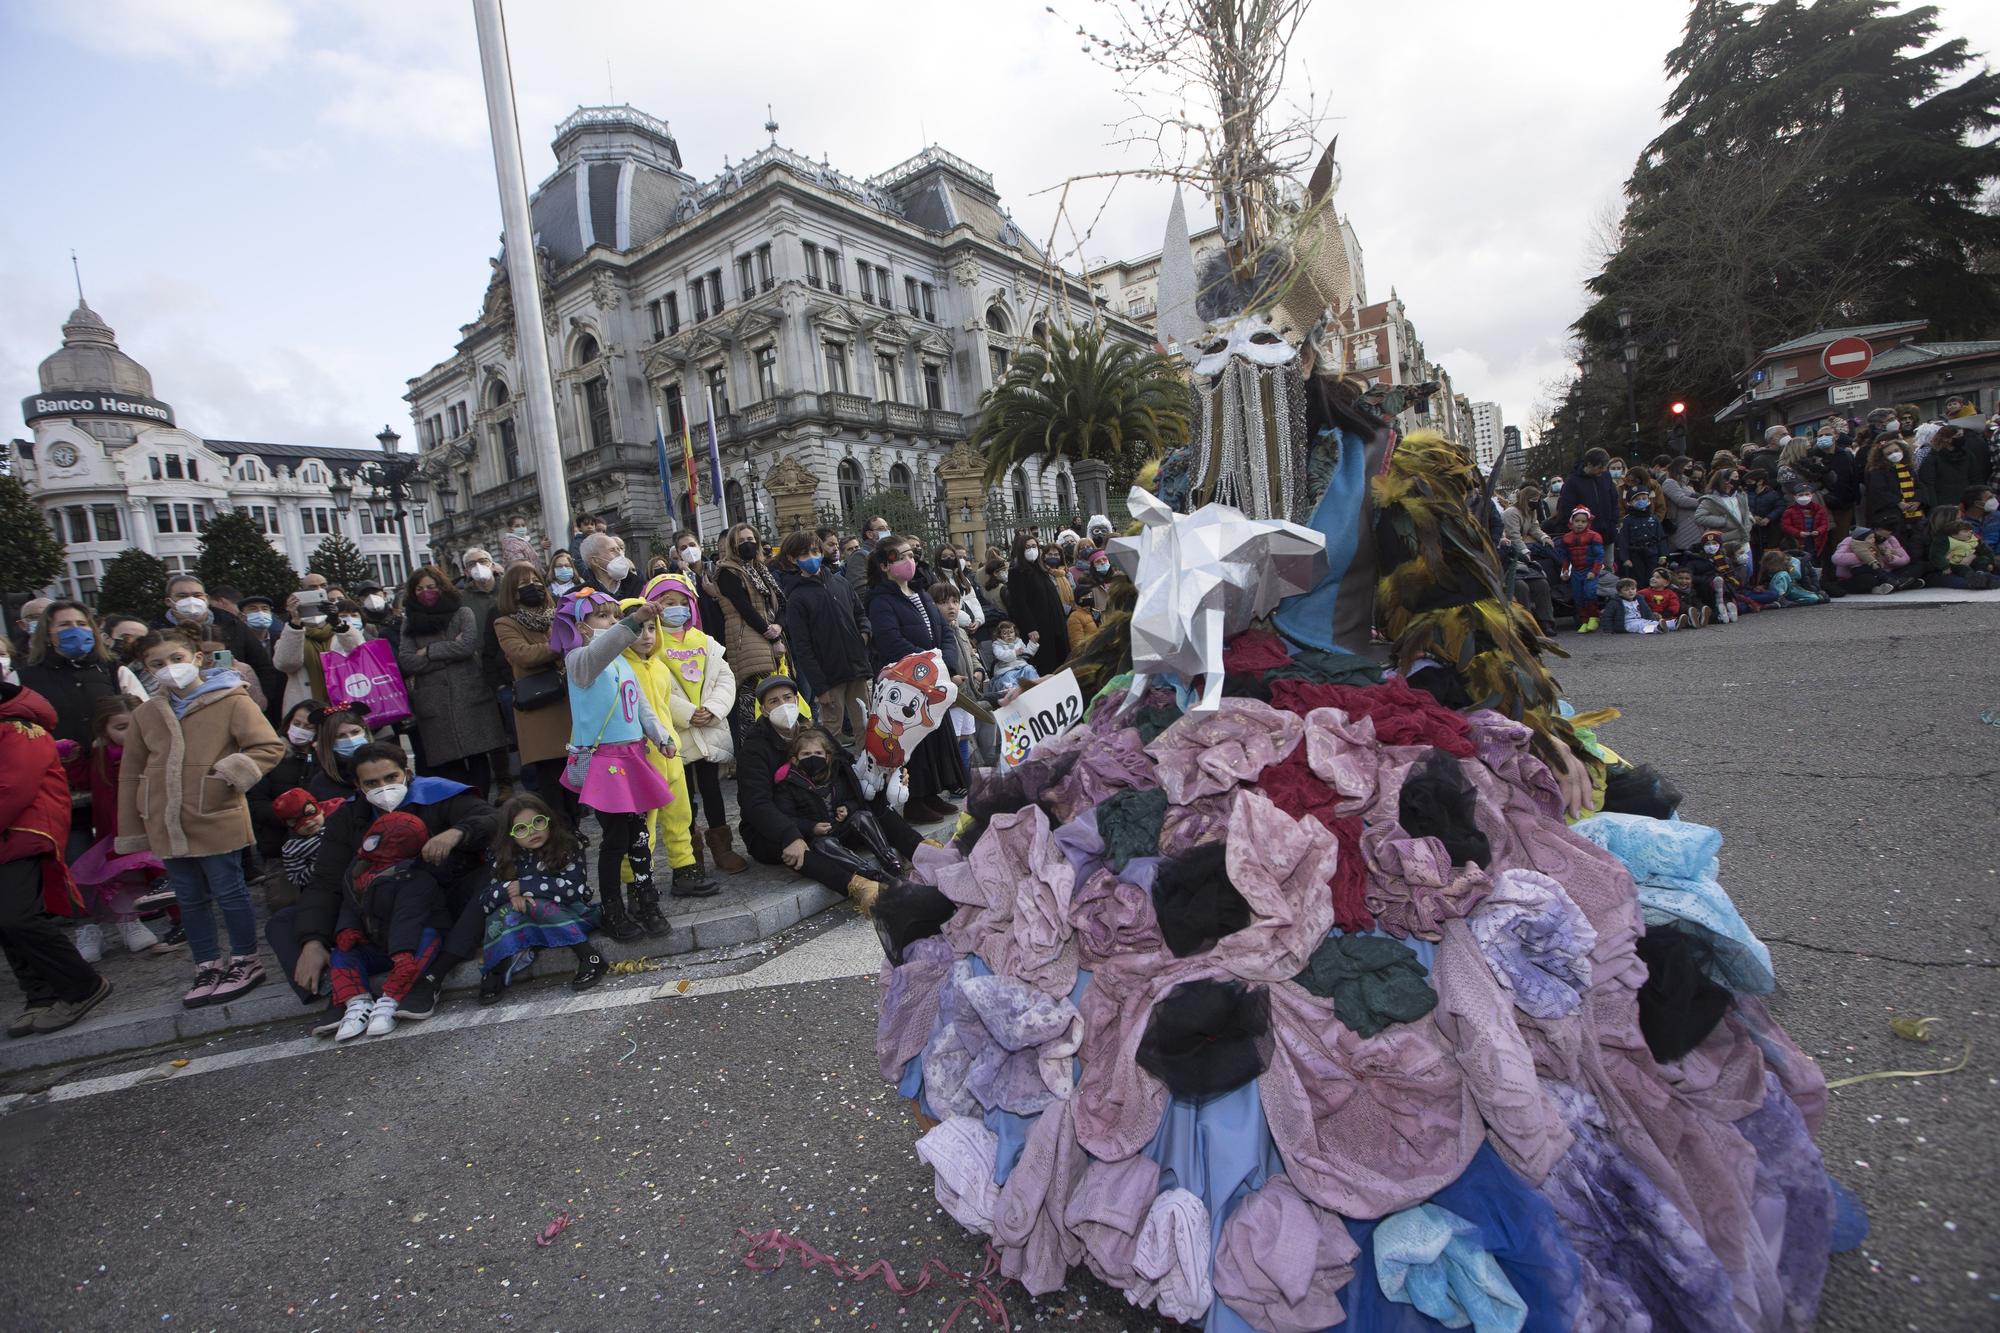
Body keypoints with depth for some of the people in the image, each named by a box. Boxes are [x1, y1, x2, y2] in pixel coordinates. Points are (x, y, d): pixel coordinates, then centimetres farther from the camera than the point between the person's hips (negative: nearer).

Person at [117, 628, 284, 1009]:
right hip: (167, 824, 6)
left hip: (216, 820, -5)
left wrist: (233, 773, -24)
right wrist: (130, 831, 12)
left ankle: (245, 962, 18)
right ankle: (209, 967, 26)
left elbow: (270, 747, -9)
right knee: (189, 899, 14)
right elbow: (130, 775, 14)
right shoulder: (145, 714, 9)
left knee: (228, 892, 3)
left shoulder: (231, 701, -6)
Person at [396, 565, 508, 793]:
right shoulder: (410, 622, 12)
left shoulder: (462, 613, 6)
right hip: (433, 703, 2)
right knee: (447, 764, -1)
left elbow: (467, 645, -10)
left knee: (477, 757, -1)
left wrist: (428, 651, -3)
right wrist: (450, 652, -6)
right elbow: (406, 661, -1)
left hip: (469, 696, -1)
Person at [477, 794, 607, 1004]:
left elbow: (573, 888, -25)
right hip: (530, 927, 4)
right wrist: (509, 892, -27)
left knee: (536, 903, -31)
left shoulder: (568, 847, -13)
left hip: (571, 914, -3)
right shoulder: (507, 860, -1)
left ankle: (590, 957, -33)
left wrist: (523, 886, -21)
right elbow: (484, 902, -6)